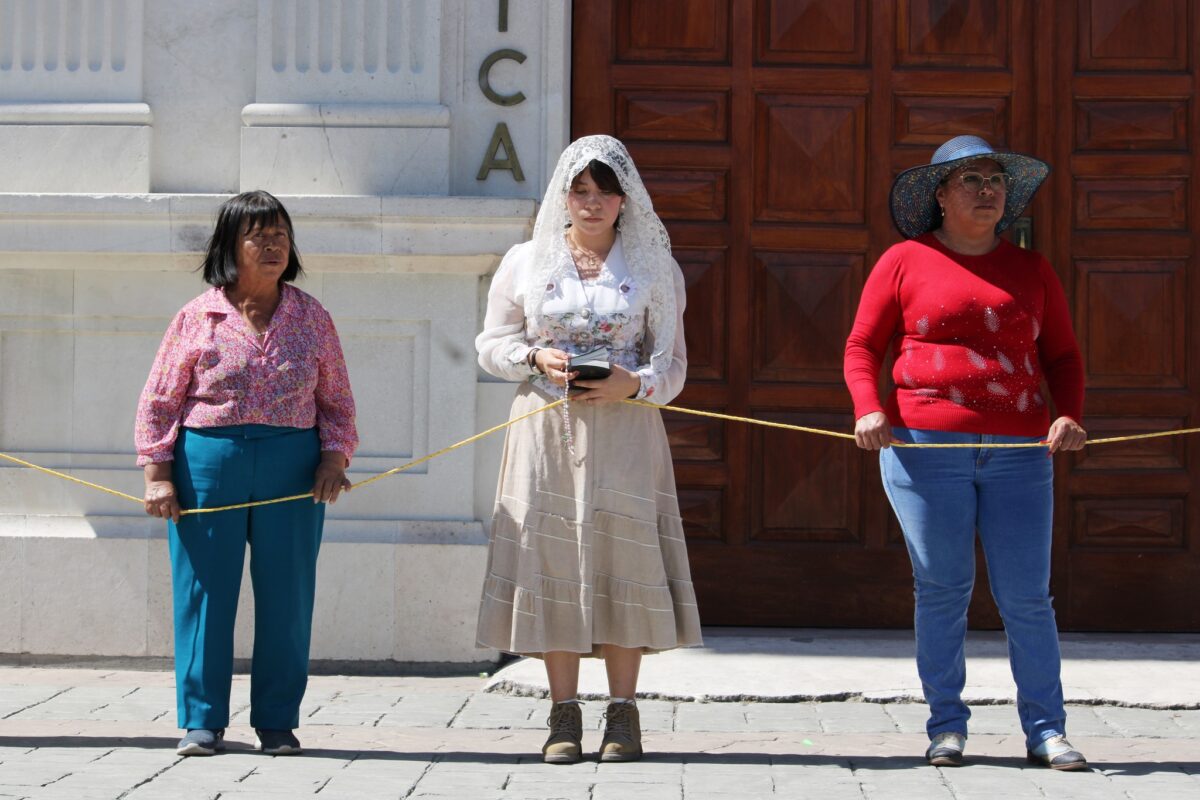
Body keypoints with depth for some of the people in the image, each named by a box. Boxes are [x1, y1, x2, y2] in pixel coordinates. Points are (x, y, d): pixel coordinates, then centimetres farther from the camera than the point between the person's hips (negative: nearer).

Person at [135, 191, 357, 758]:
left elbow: (337, 402, 13)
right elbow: (158, 401, 5)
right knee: (204, 589, 1)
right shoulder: (199, 317, 3)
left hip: (292, 467, 1)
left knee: (286, 593, 2)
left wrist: (334, 456, -4)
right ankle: (202, 720, 10)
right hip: (207, 462, -1)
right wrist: (157, 474, -4)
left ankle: (278, 721, 12)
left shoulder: (311, 318, 9)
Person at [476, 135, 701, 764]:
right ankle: (563, 713, 3)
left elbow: (672, 363, 6)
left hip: (624, 429, 0)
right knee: (552, 556, -3)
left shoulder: (653, 267, 8)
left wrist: (634, 384, -14)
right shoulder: (526, 262, 9)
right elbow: (492, 344, 11)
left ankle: (622, 712, 2)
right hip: (546, 427, 1)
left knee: (624, 555, -5)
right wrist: (537, 359, -8)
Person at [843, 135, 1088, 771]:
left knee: (1027, 595, -1)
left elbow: (1062, 356, 15)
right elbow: (862, 347, 6)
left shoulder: (1031, 270, 15)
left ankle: (1045, 730, 4)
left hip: (1018, 454, 2)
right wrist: (868, 409, -11)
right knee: (942, 589, 1)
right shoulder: (905, 262, 7)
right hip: (925, 447, -2)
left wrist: (1070, 414, -4)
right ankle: (946, 725, 10)